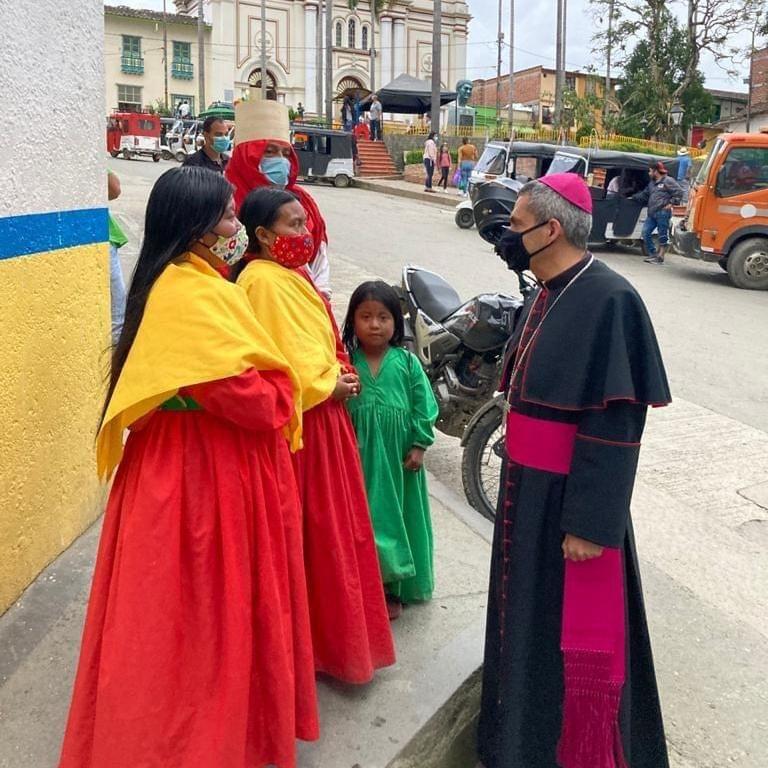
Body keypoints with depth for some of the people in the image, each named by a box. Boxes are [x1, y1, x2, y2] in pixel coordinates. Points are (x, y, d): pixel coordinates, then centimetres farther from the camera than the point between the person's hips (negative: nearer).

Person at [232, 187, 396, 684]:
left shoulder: (287, 275, 13)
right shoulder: (265, 280, -18)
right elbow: (285, 359, -23)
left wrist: (339, 378, 2)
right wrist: (330, 385, -9)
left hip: (320, 411, 10)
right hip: (299, 421, -10)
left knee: (328, 524, 19)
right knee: (308, 528, 3)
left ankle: (330, 630, 36)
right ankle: (319, 640, 19)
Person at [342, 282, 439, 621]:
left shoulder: (407, 362, -3)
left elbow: (423, 407, 0)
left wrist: (419, 446, -3)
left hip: (397, 458, 0)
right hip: (359, 457, 0)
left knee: (395, 515, 11)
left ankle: (393, 588, 25)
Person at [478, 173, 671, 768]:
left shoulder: (608, 300, -21)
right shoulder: (551, 293, 6)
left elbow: (615, 425, -23)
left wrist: (589, 522, -21)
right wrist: (517, 481, 17)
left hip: (569, 497, -9)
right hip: (527, 486, 9)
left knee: (575, 633, 7)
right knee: (528, 617, 22)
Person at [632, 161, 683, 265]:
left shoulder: (668, 181, -5)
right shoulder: (652, 183, 21)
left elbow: (679, 193, -9)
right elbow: (644, 194, 32)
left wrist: (671, 203, -12)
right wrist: (633, 198, 30)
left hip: (663, 213, -9)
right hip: (652, 214, 9)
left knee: (663, 236, -3)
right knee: (645, 233, 4)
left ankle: (660, 257, 0)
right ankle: (653, 254, 13)